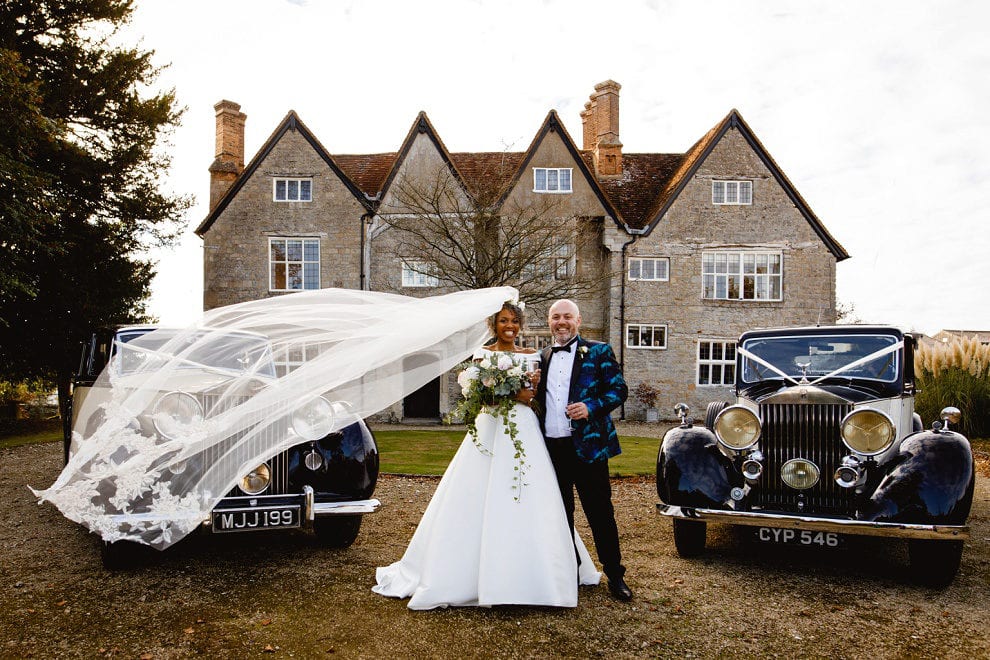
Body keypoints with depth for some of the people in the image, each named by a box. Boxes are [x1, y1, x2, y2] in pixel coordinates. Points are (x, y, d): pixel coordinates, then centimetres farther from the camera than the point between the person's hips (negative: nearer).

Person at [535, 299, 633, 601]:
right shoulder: (541, 358, 14)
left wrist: (591, 406, -19)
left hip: (587, 446, -4)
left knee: (600, 514, 2)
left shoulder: (599, 351, 1)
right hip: (551, 448, 4)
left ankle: (615, 576, 15)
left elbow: (619, 389, -4)